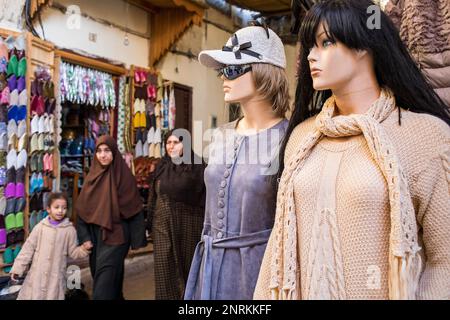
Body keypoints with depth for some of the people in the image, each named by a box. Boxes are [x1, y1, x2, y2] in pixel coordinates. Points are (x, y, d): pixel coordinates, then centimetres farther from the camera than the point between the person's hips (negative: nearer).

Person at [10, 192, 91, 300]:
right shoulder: (40, 227, -2)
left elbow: (73, 252, 2)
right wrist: (17, 268, 1)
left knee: (53, 296, 3)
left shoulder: (70, 230, -3)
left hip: (56, 276, -1)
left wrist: (83, 249, -18)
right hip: (37, 274, 1)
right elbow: (28, 249, 2)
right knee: (32, 295, 8)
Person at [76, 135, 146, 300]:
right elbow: (82, 208, 6)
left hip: (116, 234, -6)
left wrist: (138, 240, -9)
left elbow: (134, 209, -8)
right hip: (96, 234, 6)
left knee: (105, 277, -12)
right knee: (99, 273, 14)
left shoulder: (123, 175, -8)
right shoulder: (92, 175, 6)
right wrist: (85, 237, 0)